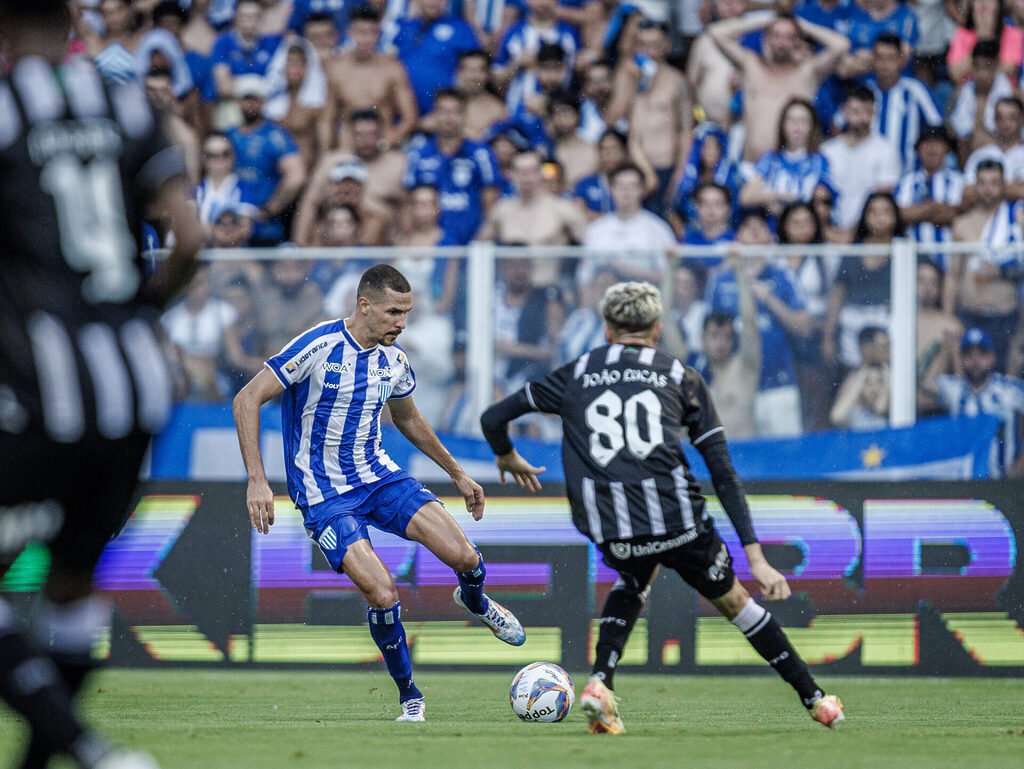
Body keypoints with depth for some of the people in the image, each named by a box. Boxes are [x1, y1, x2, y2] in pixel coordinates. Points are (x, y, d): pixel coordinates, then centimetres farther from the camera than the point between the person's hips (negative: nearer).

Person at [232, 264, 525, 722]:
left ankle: (475, 602, 25)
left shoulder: (394, 360, 1)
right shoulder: (317, 347, -19)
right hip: (324, 495, -5)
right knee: (382, 594, -22)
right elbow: (247, 400, -19)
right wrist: (257, 480, -26)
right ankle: (409, 696, 2)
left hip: (378, 476, 5)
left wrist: (457, 474, 26)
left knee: (464, 557, -13)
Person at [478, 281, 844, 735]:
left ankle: (600, 683, 14)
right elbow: (724, 475, 10)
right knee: (731, 599, 21)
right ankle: (815, 700, 27)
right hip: (677, 518, -1)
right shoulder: (681, 378, 16)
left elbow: (492, 419, 22)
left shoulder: (575, 375, 19)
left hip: (608, 532, 1)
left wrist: (507, 458, 44)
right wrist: (755, 556, 8)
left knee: (634, 579, 34)